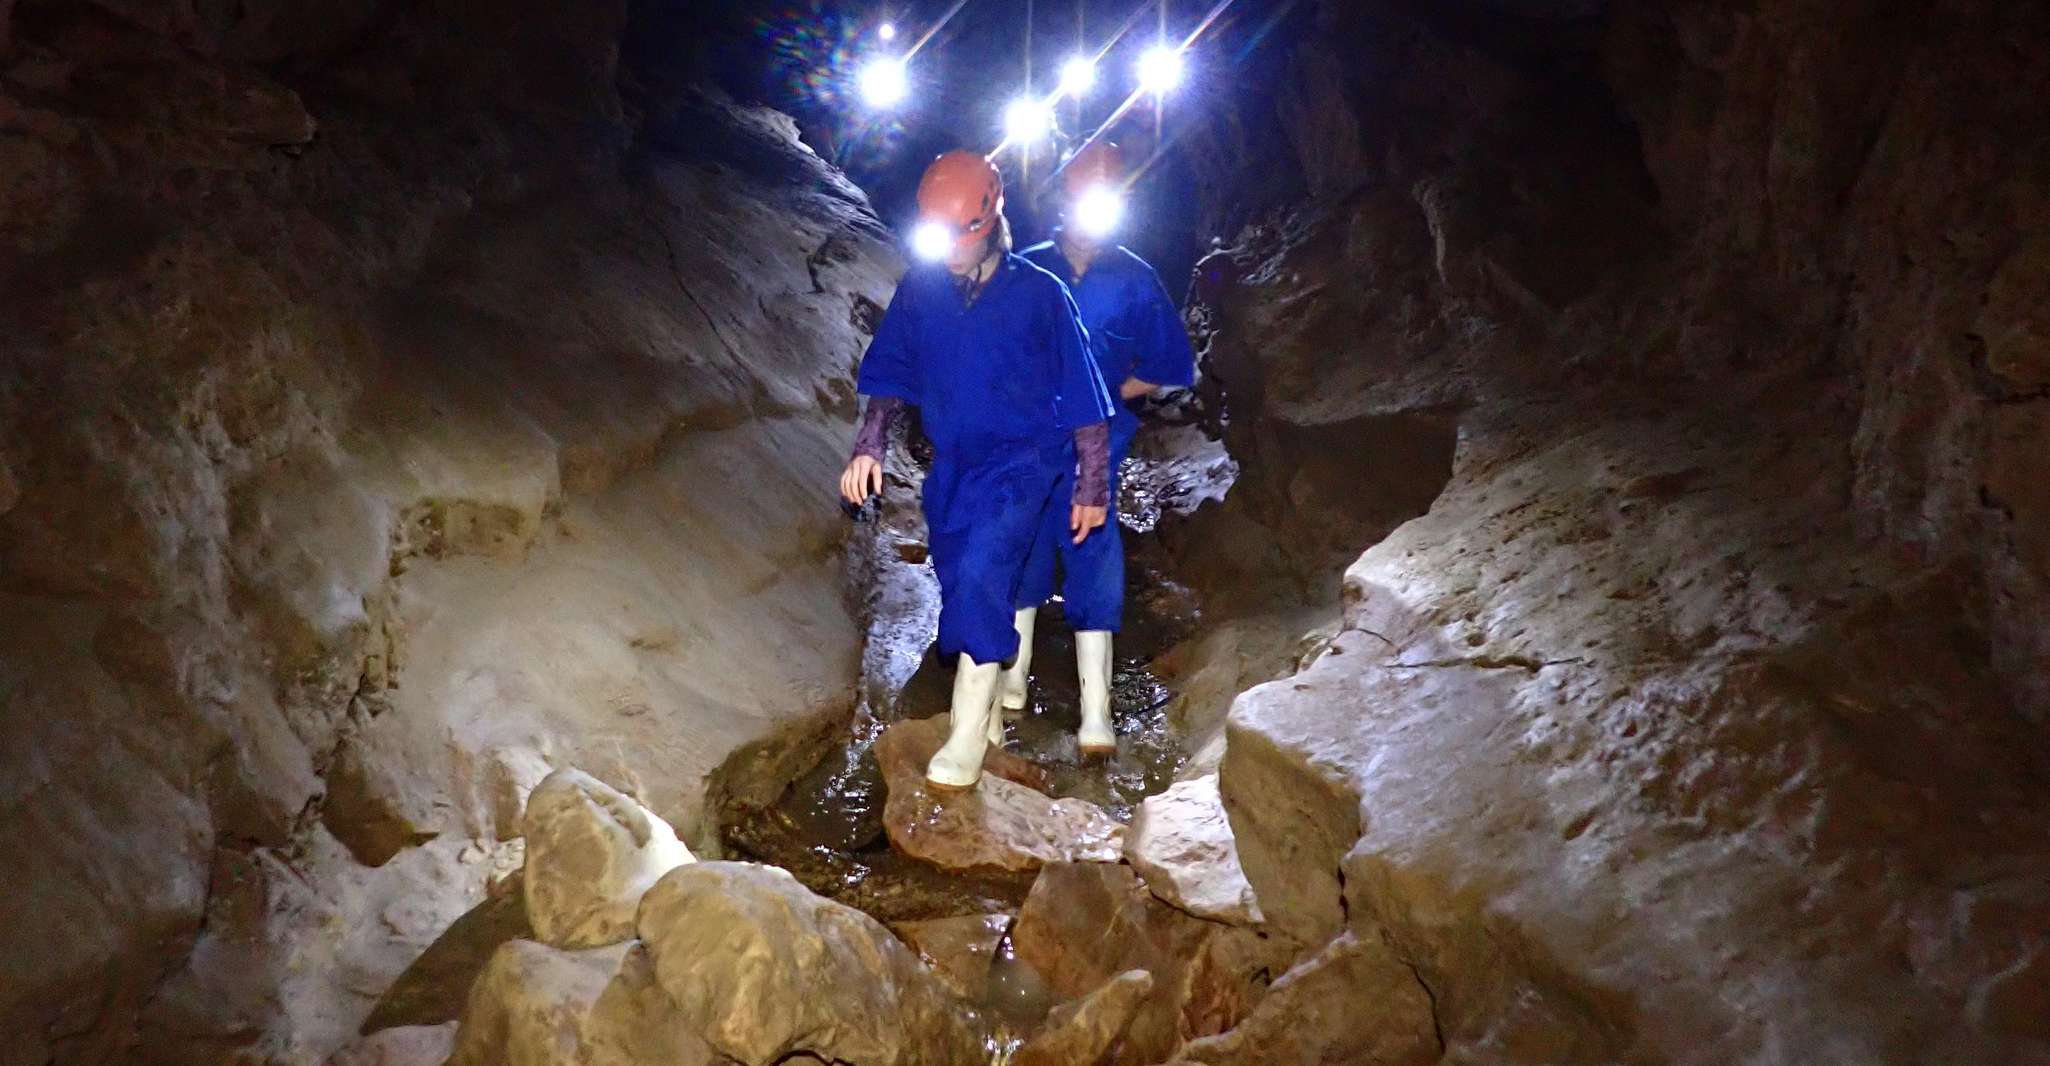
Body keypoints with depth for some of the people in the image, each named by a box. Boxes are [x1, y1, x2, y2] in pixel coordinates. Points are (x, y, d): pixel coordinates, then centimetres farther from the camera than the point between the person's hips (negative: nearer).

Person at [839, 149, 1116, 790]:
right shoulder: (919, 291, -1)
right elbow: (891, 378, 11)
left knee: (980, 573, -23)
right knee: (963, 588, 11)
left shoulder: (1040, 294, -11)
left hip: (1022, 460, -5)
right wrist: (869, 446, -3)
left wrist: (1091, 486, -3)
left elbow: (1084, 401, -5)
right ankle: (988, 717, 32)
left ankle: (969, 735, -13)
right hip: (951, 465, 5)